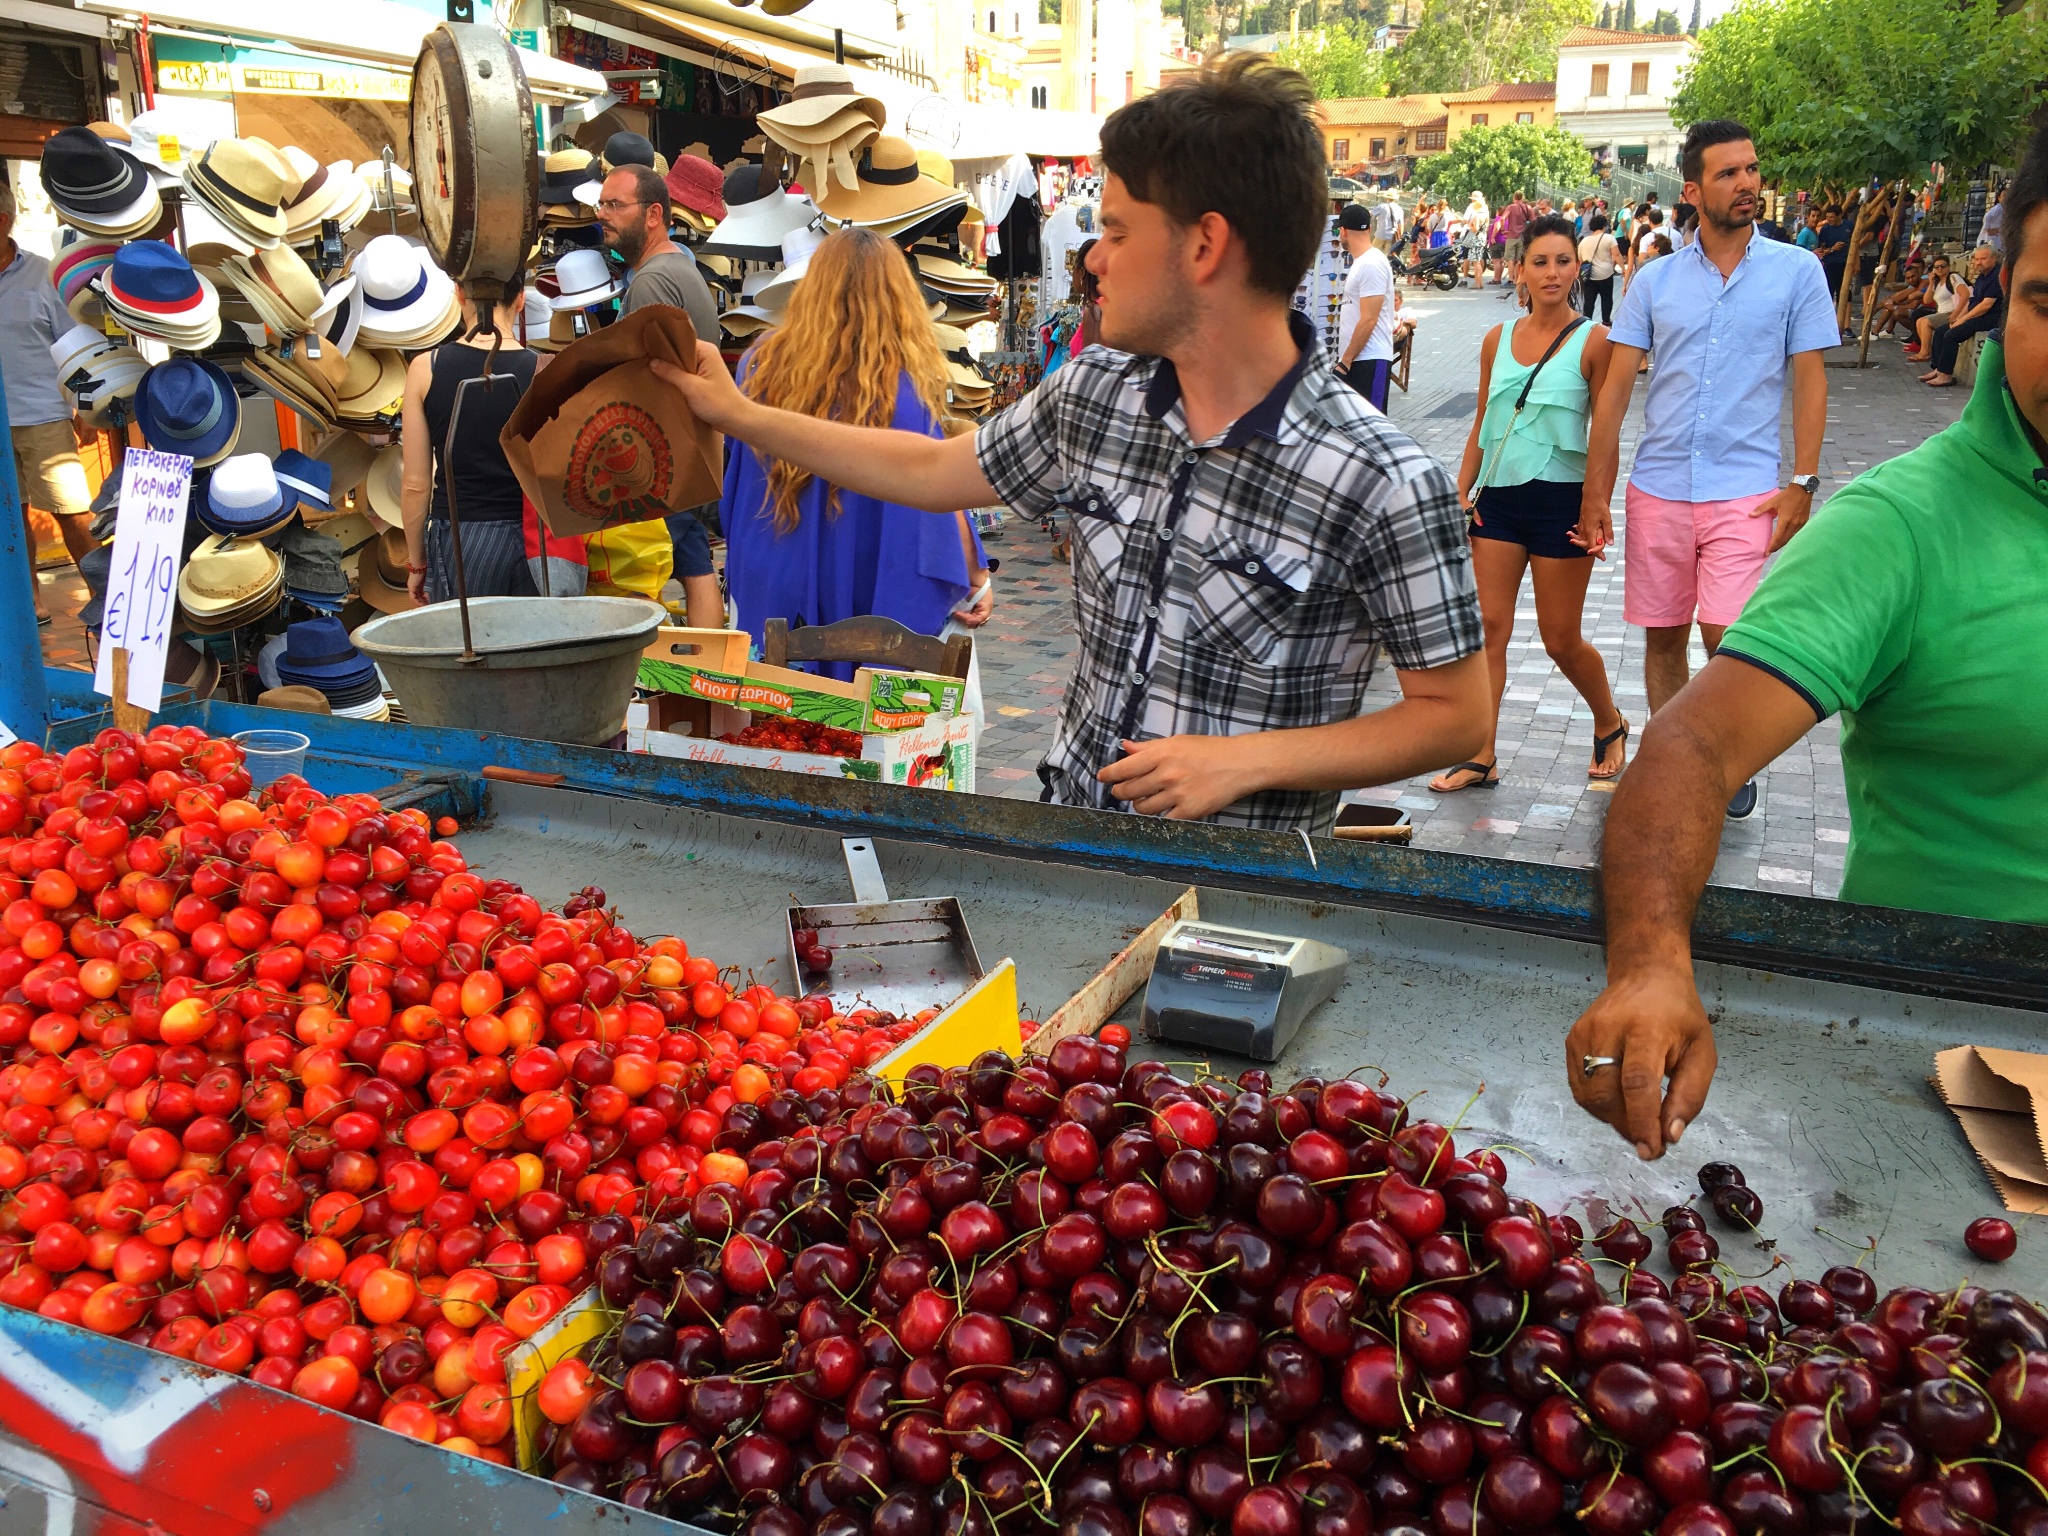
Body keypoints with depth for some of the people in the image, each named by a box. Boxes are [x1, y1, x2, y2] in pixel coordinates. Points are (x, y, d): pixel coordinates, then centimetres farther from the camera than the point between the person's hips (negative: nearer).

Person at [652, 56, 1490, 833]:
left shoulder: (1386, 487, -17)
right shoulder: (1095, 393, 2)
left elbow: (1457, 715, -8)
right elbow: (929, 470, 17)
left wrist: (1248, 760, -17)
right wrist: (739, 415, 21)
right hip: (1067, 829, 5)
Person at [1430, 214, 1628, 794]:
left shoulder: (1593, 341, -5)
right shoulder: (1498, 339, 8)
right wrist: (1461, 491, 6)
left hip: (1560, 500, -4)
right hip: (1498, 496, 4)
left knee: (1561, 639, 5)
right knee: (1488, 626, 1)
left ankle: (1610, 726, 32)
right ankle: (1482, 757, 8)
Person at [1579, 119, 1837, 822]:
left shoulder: (1796, 272, 1)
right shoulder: (1654, 280, 5)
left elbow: (1810, 382, 2)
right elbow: (1615, 389, 5)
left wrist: (1802, 483, -6)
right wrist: (1596, 490, 1)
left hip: (1745, 490, -2)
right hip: (1658, 490, 3)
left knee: (1729, 637, -13)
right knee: (1662, 635, 9)